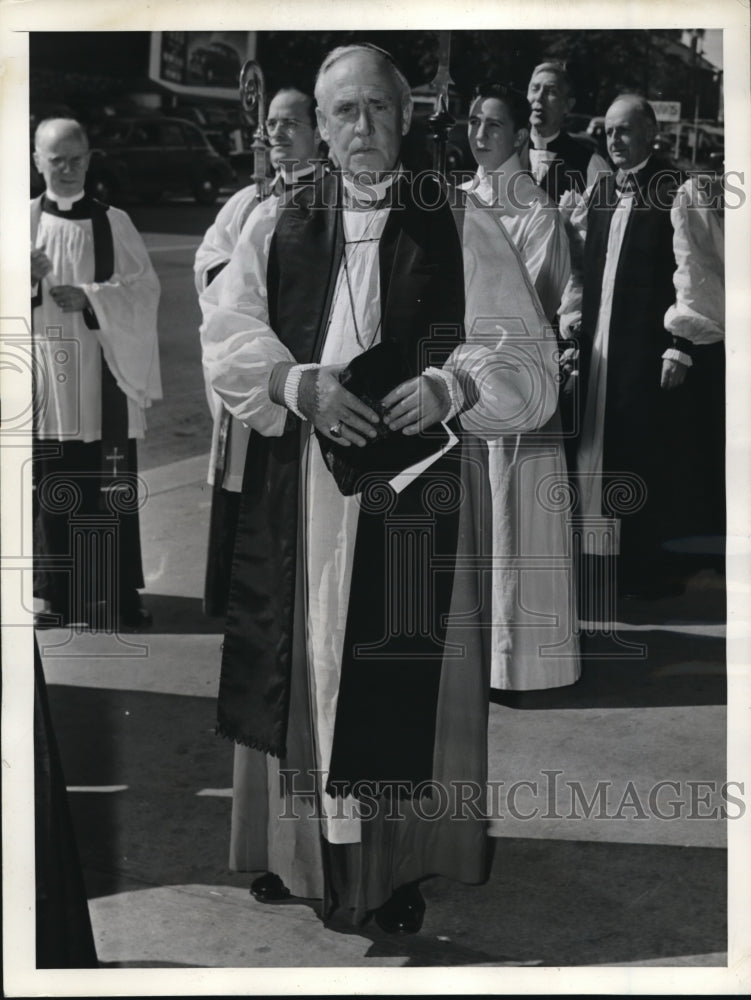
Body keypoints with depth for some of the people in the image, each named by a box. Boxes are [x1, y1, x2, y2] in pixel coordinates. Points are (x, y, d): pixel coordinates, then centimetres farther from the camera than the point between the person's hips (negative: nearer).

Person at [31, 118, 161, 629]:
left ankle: (119, 594, 11)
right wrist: (26, 278, -20)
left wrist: (90, 297, -15)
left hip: (103, 380, 0)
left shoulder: (114, 223, 5)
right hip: (44, 380, 1)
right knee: (51, 489, 3)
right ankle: (59, 596, 14)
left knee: (111, 489, 2)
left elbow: (144, 289, 0)